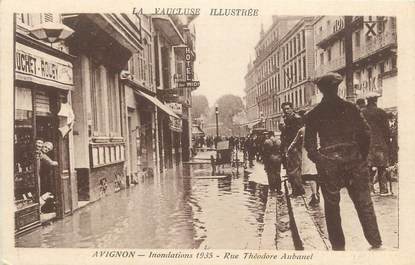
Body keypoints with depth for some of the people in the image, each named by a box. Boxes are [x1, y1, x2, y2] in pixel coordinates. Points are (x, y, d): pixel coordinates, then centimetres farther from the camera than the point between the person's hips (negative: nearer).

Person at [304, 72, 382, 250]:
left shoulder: (313, 114, -2)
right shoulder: (350, 108, 1)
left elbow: (309, 143, -5)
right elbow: (366, 132, -2)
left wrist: (318, 160, 8)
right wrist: (363, 155, 8)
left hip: (328, 164, -1)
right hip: (354, 161, 1)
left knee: (332, 205, 10)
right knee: (363, 202, 13)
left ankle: (338, 246, 17)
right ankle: (376, 242, 16)